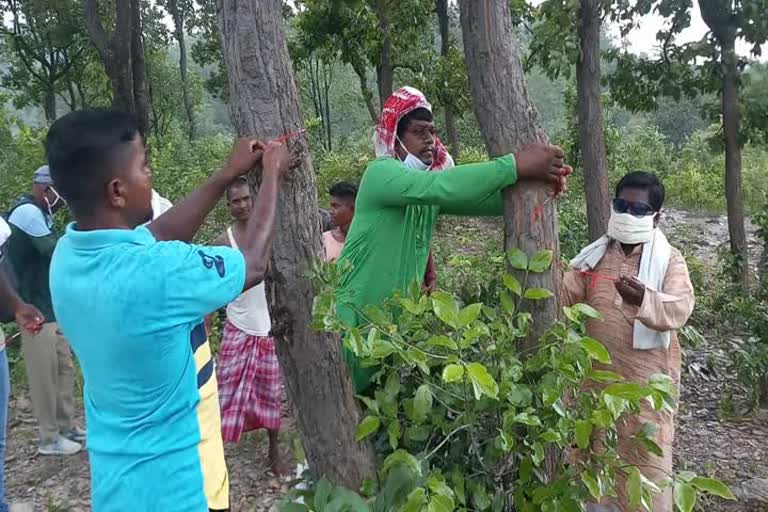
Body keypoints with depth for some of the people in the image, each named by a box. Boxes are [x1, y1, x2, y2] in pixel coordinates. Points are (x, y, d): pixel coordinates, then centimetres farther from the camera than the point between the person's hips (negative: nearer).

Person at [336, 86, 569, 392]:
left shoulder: (430, 187, 8)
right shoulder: (381, 173, -15)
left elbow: (476, 199, -4)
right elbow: (438, 187, -32)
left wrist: (535, 184, -21)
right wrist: (516, 165, -34)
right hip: (359, 314, -7)